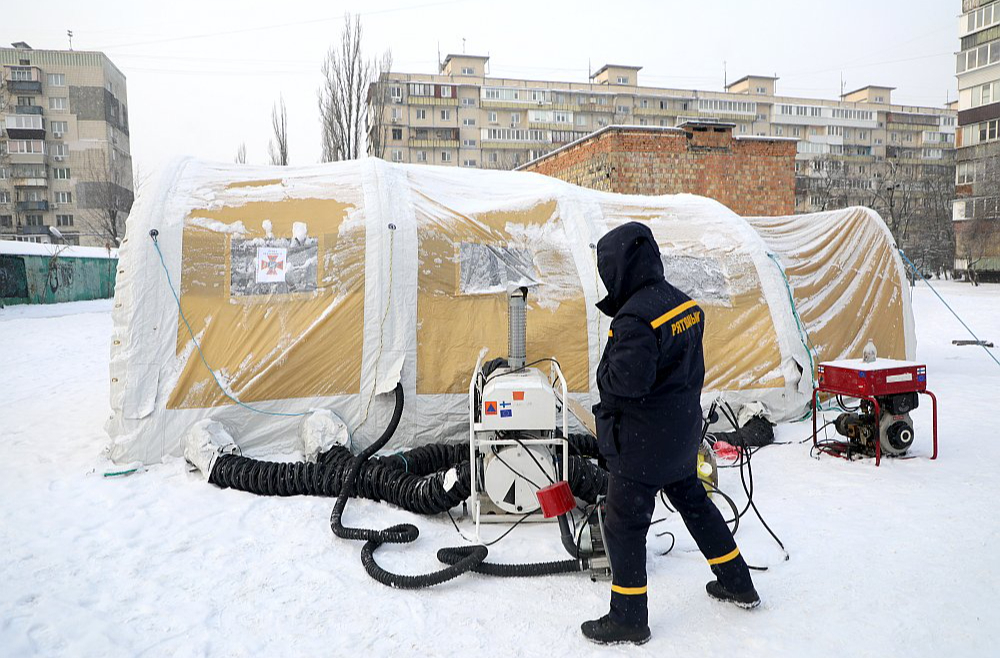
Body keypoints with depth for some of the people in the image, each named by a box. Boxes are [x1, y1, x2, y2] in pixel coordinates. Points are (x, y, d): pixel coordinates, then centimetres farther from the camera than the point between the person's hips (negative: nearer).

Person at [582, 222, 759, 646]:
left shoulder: (636, 317, -26)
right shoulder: (685, 303, 2)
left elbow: (627, 380, -31)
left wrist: (605, 374, -13)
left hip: (642, 440, -9)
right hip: (683, 432, 9)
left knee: (623, 525, 5)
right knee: (693, 501, 26)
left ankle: (629, 619, 18)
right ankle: (737, 584, 40)